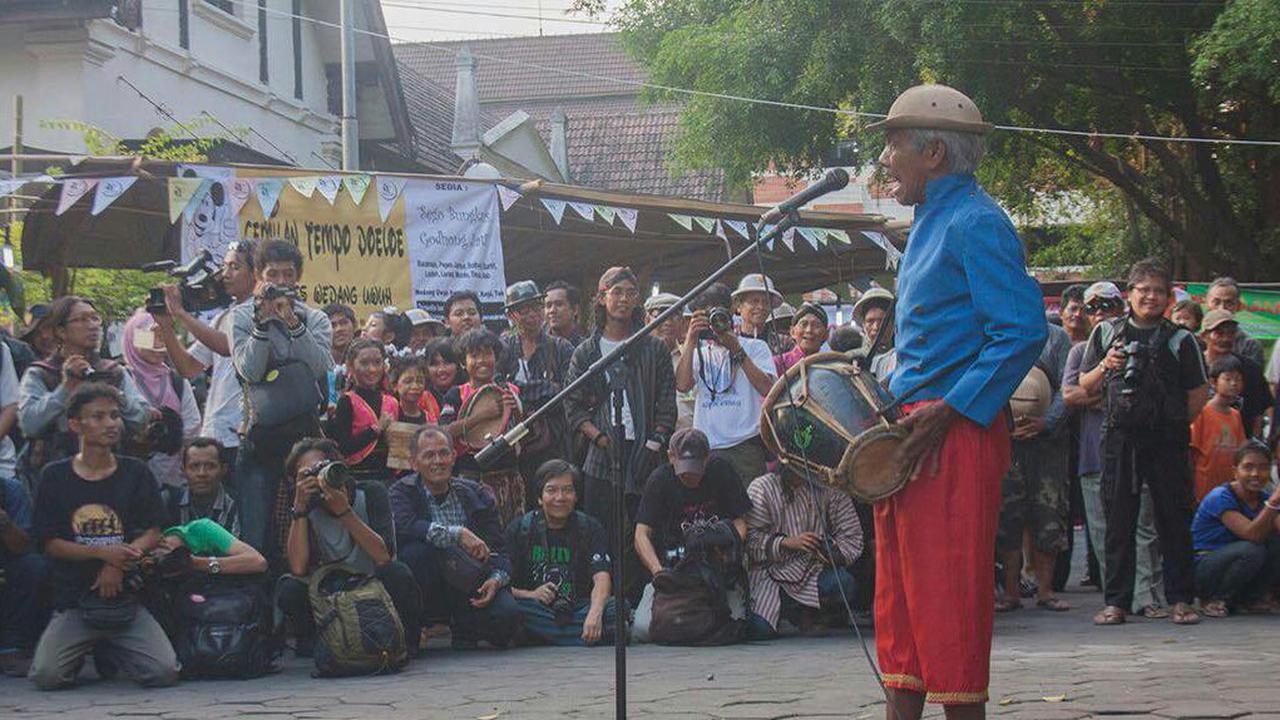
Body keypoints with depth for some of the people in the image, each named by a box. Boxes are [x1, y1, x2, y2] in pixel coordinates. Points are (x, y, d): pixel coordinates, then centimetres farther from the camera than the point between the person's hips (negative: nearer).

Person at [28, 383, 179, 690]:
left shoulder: (135, 473, 7)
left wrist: (118, 564, -15)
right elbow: (49, 544, 0)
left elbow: (153, 533, 3)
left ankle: (109, 652, 15)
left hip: (127, 600, 1)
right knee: (46, 675, -25)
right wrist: (102, 553, -15)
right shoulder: (55, 477, 4)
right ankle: (82, 652, 14)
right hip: (73, 603, -1)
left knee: (165, 672, -20)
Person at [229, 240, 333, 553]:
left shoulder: (315, 319, 10)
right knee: (254, 538, -6)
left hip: (306, 430, 2)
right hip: (260, 432, -2)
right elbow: (250, 371, -7)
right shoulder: (242, 316, 6)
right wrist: (263, 319, -11)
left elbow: (322, 368, -8)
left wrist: (292, 321, -12)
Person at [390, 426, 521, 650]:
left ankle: (463, 629, 9)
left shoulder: (476, 494, 7)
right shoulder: (402, 492, -2)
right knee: (417, 549, -32)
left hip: (473, 590, 2)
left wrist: (496, 579, -19)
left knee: (507, 614, -27)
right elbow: (402, 526, -26)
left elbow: (497, 548, 3)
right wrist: (457, 534, -30)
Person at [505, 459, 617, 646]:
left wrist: (594, 614, -30)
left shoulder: (590, 528, 7)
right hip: (537, 613, -1)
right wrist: (530, 595, -23)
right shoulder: (518, 529, 6)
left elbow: (601, 578, -9)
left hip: (578, 611, 1)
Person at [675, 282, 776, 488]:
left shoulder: (755, 347, 11)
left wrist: (737, 350, -8)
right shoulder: (699, 352, 18)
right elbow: (682, 385, -1)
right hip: (707, 447, 2)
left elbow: (767, 388, -6)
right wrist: (690, 341, -4)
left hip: (746, 444, -2)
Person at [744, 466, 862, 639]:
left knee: (843, 585, -32)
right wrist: (786, 542, -26)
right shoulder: (761, 488, -5)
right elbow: (749, 538, -12)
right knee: (759, 630, -25)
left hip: (814, 566, 2)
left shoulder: (830, 489, 1)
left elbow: (851, 535, 0)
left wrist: (835, 552, -22)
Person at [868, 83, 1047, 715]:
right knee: (898, 598, 11)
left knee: (948, 597, -7)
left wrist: (948, 411, -22)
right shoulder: (930, 223, 19)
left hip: (955, 439, -10)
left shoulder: (976, 223, -12)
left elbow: (1023, 332, -20)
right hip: (912, 430, 10)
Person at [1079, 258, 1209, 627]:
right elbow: (1085, 385, 11)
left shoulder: (1180, 340, 5)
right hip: (1120, 440, 1)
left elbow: (1198, 395, 6)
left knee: (1175, 520, 1)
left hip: (1166, 442, -1)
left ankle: (1180, 599, 7)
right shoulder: (1107, 332, 9)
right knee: (1118, 521, 2)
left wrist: (1175, 425, 1)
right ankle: (1116, 601, 6)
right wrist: (1105, 367, -6)